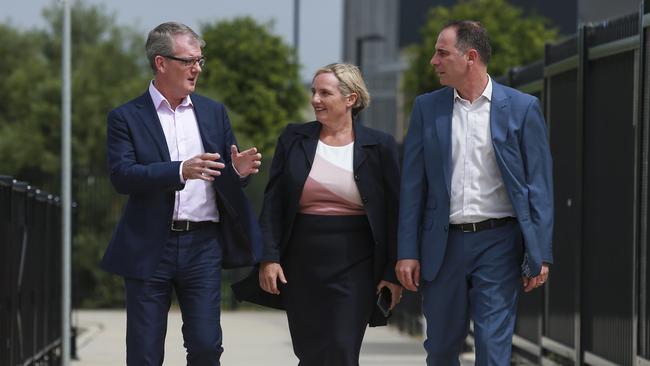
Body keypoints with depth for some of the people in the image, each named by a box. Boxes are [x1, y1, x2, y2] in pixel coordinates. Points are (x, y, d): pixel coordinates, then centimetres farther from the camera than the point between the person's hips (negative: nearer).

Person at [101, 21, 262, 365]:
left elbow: (223, 177, 14)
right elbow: (121, 175, -13)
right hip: (149, 247, -3)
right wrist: (180, 171, -26)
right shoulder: (126, 117, 0)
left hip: (203, 246, 3)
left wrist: (238, 170, -11)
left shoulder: (213, 112, 12)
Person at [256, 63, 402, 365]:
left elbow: (394, 212, 2)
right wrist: (269, 257, -5)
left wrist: (393, 272, -1)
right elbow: (273, 204, 4)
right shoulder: (293, 140, 5)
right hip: (302, 266, 2)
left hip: (355, 268, -2)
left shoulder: (379, 146, 0)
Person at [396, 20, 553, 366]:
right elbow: (412, 185, 5)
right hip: (444, 244, 3)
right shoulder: (427, 108, 5)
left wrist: (540, 255, -6)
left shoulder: (522, 108, -2)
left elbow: (539, 186, -1)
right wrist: (407, 252, 0)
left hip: (498, 243, -3)